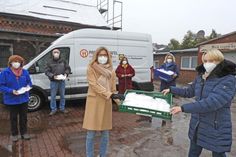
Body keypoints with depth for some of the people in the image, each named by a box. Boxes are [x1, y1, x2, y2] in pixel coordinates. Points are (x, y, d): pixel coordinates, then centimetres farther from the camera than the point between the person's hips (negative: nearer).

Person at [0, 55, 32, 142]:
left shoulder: (25, 72, -2)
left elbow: (29, 82, 10)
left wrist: (28, 86, -13)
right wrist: (11, 91, -23)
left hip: (24, 99, 3)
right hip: (11, 100, -2)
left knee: (23, 117, 15)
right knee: (13, 117, 14)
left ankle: (24, 132, 33)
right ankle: (14, 134, 32)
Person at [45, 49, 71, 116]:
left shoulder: (63, 61, 5)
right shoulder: (50, 62, -2)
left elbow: (68, 68, 10)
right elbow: (47, 71, -4)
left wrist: (66, 74, -9)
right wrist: (52, 76, -19)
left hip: (62, 81, 2)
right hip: (53, 81, -2)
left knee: (62, 95, 13)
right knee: (53, 96, 5)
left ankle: (62, 108, 28)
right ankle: (53, 109, 20)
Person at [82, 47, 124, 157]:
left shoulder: (111, 71, 9)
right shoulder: (91, 69, -3)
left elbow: (113, 89, 9)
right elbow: (95, 86, -14)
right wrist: (111, 95, -23)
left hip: (106, 103, 4)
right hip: (94, 103, -3)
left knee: (105, 134, 11)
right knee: (91, 134, 3)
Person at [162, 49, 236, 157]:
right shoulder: (200, 77, 3)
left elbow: (212, 103, -31)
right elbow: (189, 92, 19)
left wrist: (183, 108, -31)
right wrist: (171, 89, 13)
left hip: (216, 130, -6)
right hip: (197, 126, 6)